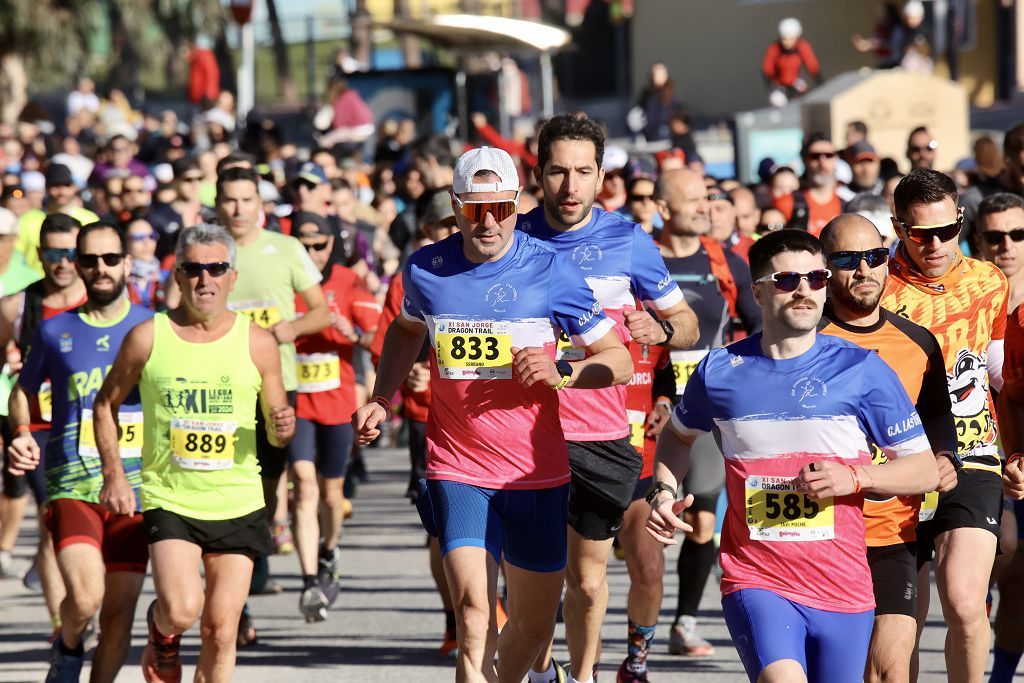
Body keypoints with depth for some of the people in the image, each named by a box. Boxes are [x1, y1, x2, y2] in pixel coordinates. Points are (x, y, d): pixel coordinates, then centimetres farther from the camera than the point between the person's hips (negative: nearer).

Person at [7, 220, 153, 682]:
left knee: (119, 613, 0)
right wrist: (21, 433, 1)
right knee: (85, 599, -20)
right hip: (72, 486, -1)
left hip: (134, 488, 1)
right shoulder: (55, 331, 6)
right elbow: (22, 391, 21)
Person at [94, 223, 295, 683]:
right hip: (169, 500, -1)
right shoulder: (148, 338, -2)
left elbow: (276, 430, 9)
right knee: (181, 609, -20)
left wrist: (283, 428, -15)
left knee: (221, 629, 0)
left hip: (238, 506, 1)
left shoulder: (257, 343, 1)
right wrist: (113, 477, 2)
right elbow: (107, 404, 12)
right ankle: (162, 634, 16)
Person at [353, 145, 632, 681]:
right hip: (457, 470, 0)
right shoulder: (425, 270, 1)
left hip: (537, 473, 0)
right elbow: (407, 329, 26)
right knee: (473, 608, -20)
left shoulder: (550, 270, -6)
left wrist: (559, 373, -20)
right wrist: (381, 400, 12)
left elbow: (618, 361, -1)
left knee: (534, 625, 10)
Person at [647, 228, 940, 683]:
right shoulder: (720, 370, 4)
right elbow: (679, 435, 26)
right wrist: (664, 490, 7)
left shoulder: (862, 369, 0)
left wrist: (854, 478, -12)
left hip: (843, 588, 1)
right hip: (755, 580, -1)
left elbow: (925, 470, 4)